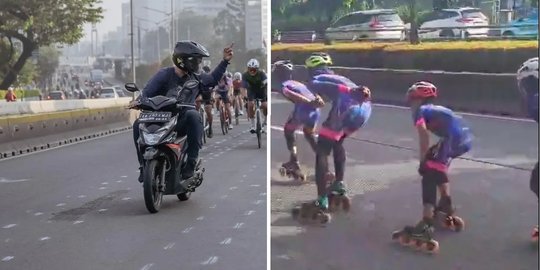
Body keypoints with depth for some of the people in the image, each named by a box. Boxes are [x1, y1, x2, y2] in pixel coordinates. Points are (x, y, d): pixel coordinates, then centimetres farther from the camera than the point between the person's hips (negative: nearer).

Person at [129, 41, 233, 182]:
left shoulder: (195, 78, 13)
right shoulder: (164, 74, -2)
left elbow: (212, 79, 29)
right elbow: (148, 91, -11)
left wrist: (225, 61, 25)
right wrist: (140, 101, -32)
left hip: (182, 121, 2)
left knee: (193, 115, -34)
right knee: (138, 125, -27)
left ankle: (191, 162, -30)